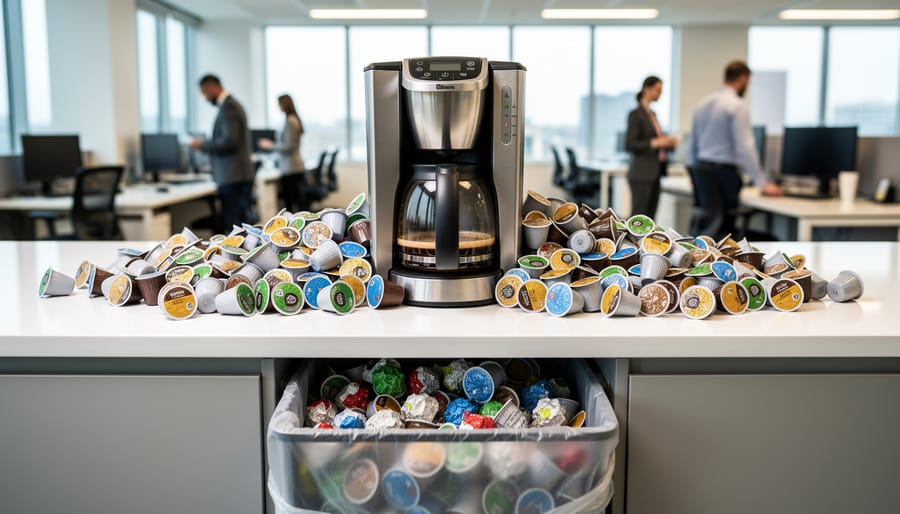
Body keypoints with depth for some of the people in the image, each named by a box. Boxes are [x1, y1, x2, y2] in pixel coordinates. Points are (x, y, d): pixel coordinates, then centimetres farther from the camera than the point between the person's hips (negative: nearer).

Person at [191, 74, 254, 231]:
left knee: (233, 226, -8)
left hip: (233, 177, -10)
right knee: (243, 222, 12)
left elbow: (230, 141, -22)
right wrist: (207, 144, 17)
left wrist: (203, 144, -12)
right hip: (238, 175, 10)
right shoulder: (232, 104, 17)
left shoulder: (228, 107, -14)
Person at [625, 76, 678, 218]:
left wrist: (667, 142, 5)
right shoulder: (635, 114, -9)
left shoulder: (652, 114, 16)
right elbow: (629, 145, -16)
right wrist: (654, 143, -22)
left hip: (654, 174, 9)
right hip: (641, 174, -9)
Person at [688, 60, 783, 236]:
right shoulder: (738, 105, -9)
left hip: (700, 170, 8)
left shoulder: (702, 104, 14)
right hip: (724, 173, -7)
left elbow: (692, 146, 17)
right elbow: (745, 148, -16)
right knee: (724, 229, -2)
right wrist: (762, 183, -12)